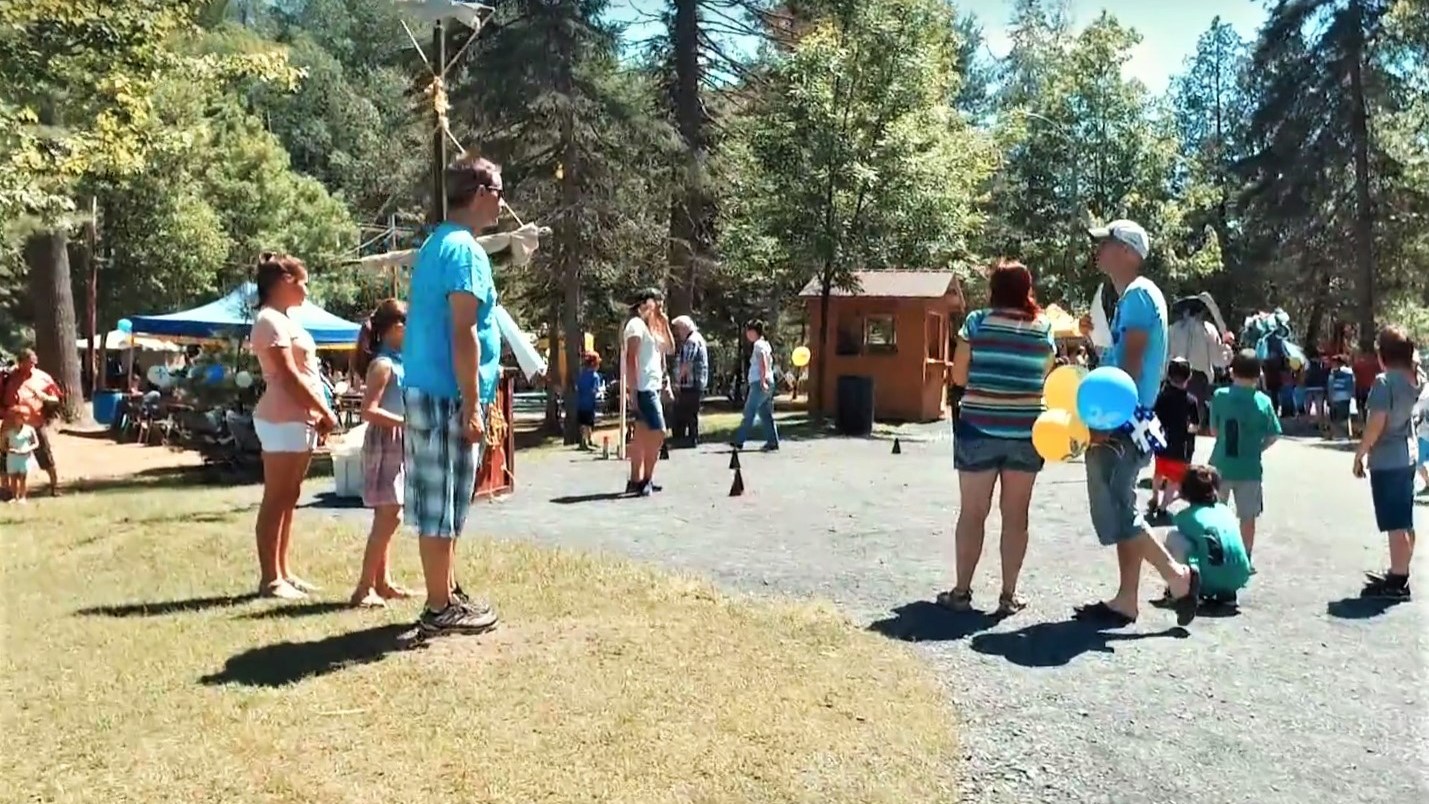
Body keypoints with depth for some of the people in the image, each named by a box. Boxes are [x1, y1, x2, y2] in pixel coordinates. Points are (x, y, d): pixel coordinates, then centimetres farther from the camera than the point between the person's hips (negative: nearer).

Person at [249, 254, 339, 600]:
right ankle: (270, 578, -1)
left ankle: (283, 572, 18)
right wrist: (325, 412, -14)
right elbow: (289, 377, -18)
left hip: (299, 419, 10)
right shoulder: (270, 320, -11)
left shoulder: (284, 320, 19)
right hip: (282, 420, -10)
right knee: (276, 499, -6)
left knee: (288, 498, 12)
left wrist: (317, 414, 8)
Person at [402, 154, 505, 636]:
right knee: (444, 506, -2)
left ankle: (447, 595, 26)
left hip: (424, 389, 10)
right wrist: (472, 406, -20)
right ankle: (441, 609, 6)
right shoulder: (465, 250, -13)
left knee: (440, 503, 15)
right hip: (447, 395, -10)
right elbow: (463, 334, -20)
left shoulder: (436, 244, 18)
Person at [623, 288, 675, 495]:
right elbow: (631, 359, -16)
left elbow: (669, 348, 20)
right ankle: (646, 480, -8)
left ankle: (636, 480, 13)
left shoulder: (651, 326, 18)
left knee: (642, 435, 9)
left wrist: (664, 323, 11)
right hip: (643, 388, -10)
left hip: (652, 387, 10)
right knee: (658, 433, -12)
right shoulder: (636, 324, -9)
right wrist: (633, 390, -21)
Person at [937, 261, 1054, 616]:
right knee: (1015, 514, 9)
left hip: (980, 428, -2)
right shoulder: (1044, 328, 3)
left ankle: (961, 591, 11)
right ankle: (1009, 595, 13)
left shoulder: (977, 321, -4)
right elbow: (1043, 377, 11)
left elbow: (958, 377, -1)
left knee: (972, 512, 6)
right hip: (1025, 431, 2)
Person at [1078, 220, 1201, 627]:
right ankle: (1126, 600, 16)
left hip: (1122, 423, -10)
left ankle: (1179, 576, 1)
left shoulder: (1138, 294, -11)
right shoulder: (1129, 296, 19)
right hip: (1121, 422, 10)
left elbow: (1132, 364, -18)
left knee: (1114, 514, -9)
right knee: (1120, 512, 11)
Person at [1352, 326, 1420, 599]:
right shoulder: (1412, 380, 8)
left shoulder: (1384, 381, -17)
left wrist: (1360, 454, -12)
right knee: (1404, 523, 15)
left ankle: (1397, 583, 0)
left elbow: (1376, 423, -21)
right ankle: (1400, 575, 24)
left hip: (1387, 460, -9)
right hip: (1407, 455, 9)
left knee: (1395, 525, -5)